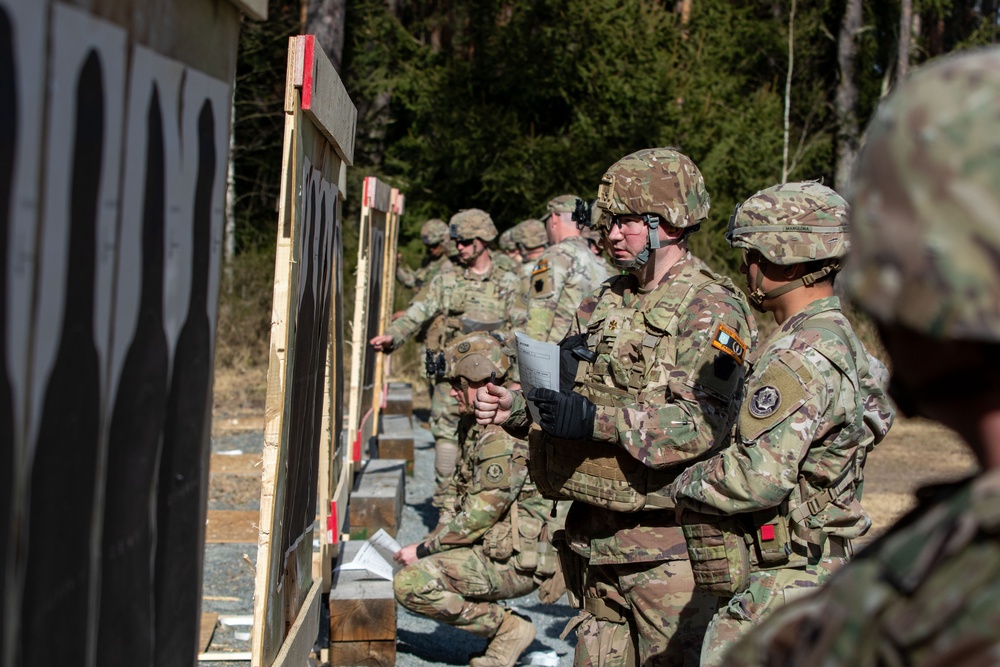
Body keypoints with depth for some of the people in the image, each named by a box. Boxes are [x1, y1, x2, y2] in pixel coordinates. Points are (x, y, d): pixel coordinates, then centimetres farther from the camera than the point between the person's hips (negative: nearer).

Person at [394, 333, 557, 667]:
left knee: (411, 583, -21)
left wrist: (425, 549, -11)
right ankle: (505, 628, 13)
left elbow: (481, 514, -20)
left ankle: (508, 628, -8)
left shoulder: (504, 436, -20)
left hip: (516, 562, -11)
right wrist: (430, 541, 8)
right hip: (494, 548, 11)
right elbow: (465, 501, 21)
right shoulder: (478, 426, 15)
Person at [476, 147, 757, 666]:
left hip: (666, 546, -7)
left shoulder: (711, 308, -10)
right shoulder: (605, 302, 15)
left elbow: (701, 423, -22)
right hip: (596, 537, 7)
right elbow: (571, 389, 20)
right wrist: (516, 407, -1)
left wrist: (596, 421, -27)